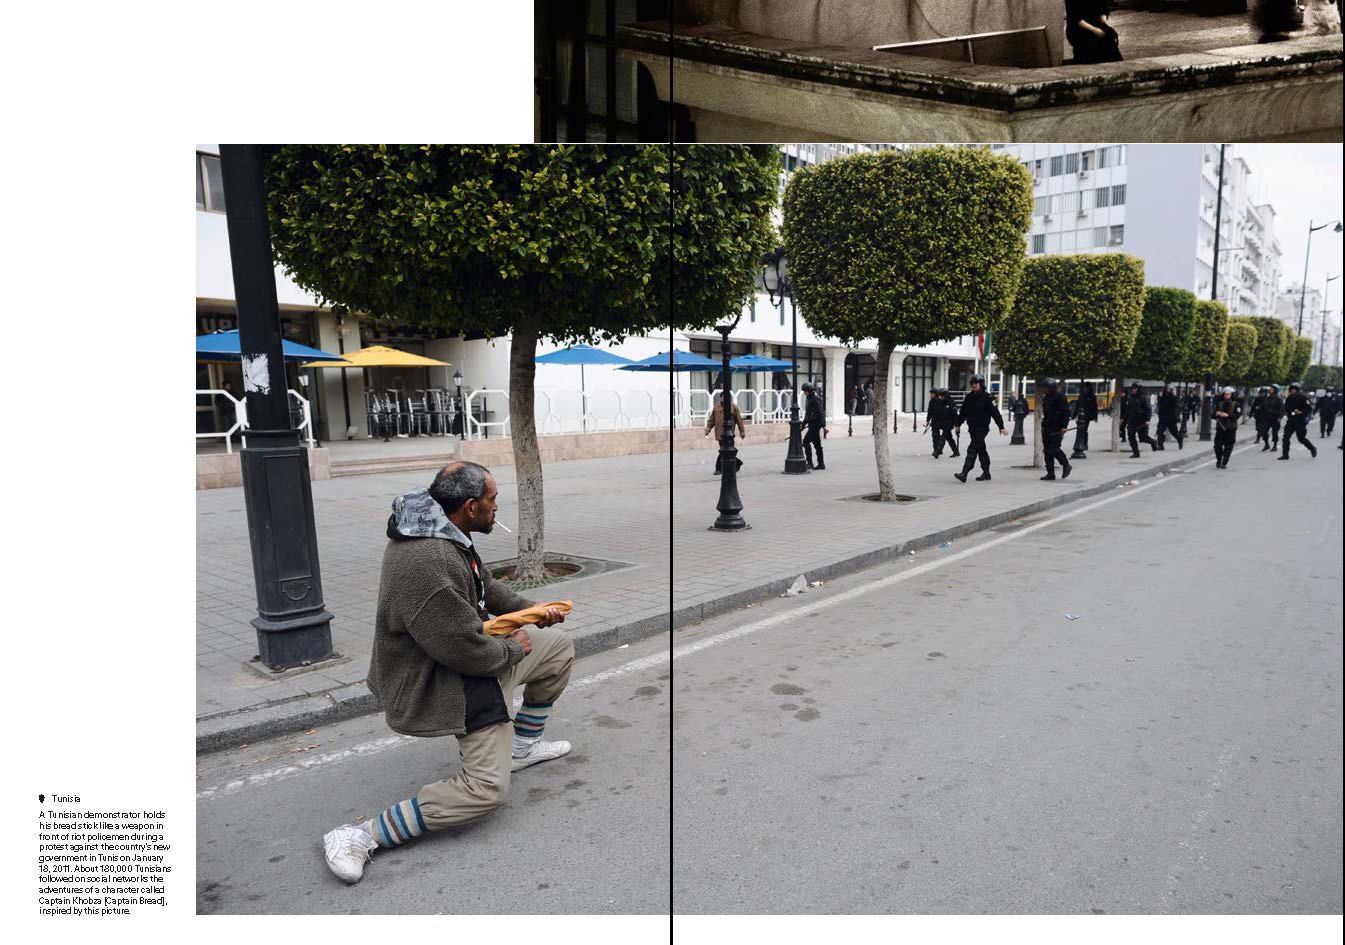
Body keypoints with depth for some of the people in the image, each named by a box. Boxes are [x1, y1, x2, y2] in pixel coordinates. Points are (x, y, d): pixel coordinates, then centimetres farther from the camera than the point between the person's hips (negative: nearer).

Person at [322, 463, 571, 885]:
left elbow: (486, 586, 16)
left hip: (470, 648, 10)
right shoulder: (425, 563, -35)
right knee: (487, 788, -11)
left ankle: (522, 746, 31)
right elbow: (468, 652, -31)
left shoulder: (443, 533, -2)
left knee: (559, 646, 17)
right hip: (443, 682, -10)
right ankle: (361, 836, -5)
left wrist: (531, 610, 4)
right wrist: (515, 648, -12)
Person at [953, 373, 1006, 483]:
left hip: (982, 428, -7)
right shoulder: (968, 397, 10)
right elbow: (963, 412, 18)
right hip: (972, 428, 7)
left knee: (972, 449, -15)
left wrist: (1001, 427, -7)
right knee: (981, 450, 15)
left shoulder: (987, 398, -8)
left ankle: (964, 474, -21)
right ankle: (986, 473, 26)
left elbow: (995, 413, -7)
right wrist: (958, 424, 19)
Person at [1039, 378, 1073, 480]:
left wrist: (1064, 426, -18)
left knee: (1054, 449, -13)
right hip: (1047, 428, 8)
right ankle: (1050, 473, 9)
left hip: (1057, 429, -8)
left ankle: (1066, 466, 10)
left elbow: (1066, 412, -13)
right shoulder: (1046, 398, 16)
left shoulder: (1060, 397, -9)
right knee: (1047, 450, 5)